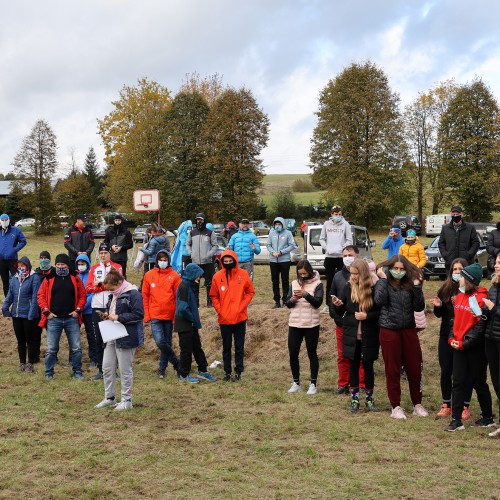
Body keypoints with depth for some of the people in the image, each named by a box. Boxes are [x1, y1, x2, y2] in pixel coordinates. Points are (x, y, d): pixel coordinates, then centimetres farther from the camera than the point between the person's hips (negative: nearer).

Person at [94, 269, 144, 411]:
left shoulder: (133, 294, -15)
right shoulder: (114, 295, 14)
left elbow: (139, 314, -21)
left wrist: (118, 317, -21)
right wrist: (108, 315, 7)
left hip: (126, 338, -9)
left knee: (125, 370, 0)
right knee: (107, 367, 11)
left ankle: (127, 401, 12)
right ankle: (109, 398, 24)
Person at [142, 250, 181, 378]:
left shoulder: (174, 276, 1)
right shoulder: (149, 275, 5)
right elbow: (145, 296, 8)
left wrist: (177, 316, -5)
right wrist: (146, 315, 2)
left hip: (169, 315, 0)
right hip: (155, 316, 0)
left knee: (167, 342, 8)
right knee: (160, 341, -14)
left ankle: (162, 368, 24)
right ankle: (176, 363, 6)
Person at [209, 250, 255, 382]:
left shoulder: (243, 274, -3)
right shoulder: (217, 276, -2)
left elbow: (250, 292, 4)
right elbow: (214, 296, 6)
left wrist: (242, 306, -7)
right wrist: (219, 310, -6)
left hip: (240, 317, -1)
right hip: (224, 318, 1)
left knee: (239, 347, 6)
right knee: (226, 347, 9)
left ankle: (238, 372, 13)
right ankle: (227, 371, 18)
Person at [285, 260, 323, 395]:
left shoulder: (317, 284, -5)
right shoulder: (294, 283, 7)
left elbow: (318, 302, -17)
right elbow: (287, 303, 4)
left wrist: (306, 294, -32)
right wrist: (293, 299, -18)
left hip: (311, 324, -4)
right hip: (294, 324, 4)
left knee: (312, 354, 5)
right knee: (293, 354, 5)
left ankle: (313, 384, 13)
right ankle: (296, 382, 20)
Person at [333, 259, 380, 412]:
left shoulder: (374, 288, -9)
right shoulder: (348, 287, 0)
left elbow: (382, 312, -5)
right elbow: (342, 311, 6)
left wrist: (367, 316, -18)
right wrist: (338, 305, -15)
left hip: (369, 336, -2)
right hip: (351, 335, 2)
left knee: (368, 367, 9)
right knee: (353, 367, 8)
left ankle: (369, 399, 22)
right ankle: (355, 399, 17)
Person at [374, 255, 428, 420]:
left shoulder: (410, 285, 4)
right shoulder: (384, 283, -2)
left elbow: (419, 307, -2)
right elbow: (379, 300, -21)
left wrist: (417, 286, -11)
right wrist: (383, 279, -15)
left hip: (409, 330, 2)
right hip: (389, 330, -2)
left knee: (415, 368, 7)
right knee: (392, 370, 5)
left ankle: (417, 404, 21)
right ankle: (396, 407, 14)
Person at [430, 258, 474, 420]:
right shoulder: (445, 288, 6)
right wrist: (438, 306, -9)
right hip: (446, 336, 4)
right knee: (445, 372, 9)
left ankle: (465, 407, 15)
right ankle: (446, 405, 22)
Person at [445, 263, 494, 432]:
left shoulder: (480, 298, -14)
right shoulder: (460, 296, 9)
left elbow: (480, 326, -17)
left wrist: (464, 343, -17)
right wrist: (452, 338, 2)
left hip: (475, 348, -7)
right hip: (458, 346, 7)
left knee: (479, 383, 6)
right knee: (458, 382, 4)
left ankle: (488, 418, 22)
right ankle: (456, 420, 7)